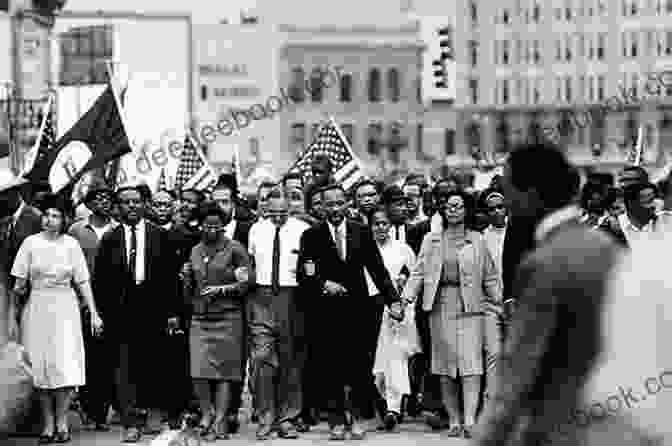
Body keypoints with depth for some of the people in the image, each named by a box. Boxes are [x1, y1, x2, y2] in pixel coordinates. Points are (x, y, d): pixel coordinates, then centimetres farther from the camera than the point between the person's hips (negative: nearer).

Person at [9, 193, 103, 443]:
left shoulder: (71, 244, 0)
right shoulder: (31, 243, 0)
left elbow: (83, 282, 2)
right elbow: (19, 284, 2)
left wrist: (94, 313, -3)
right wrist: (13, 317, -1)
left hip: (65, 309, 0)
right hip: (37, 309, 1)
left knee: (65, 365, -7)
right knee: (41, 367, 3)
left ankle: (61, 422, 7)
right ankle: (48, 424, 12)